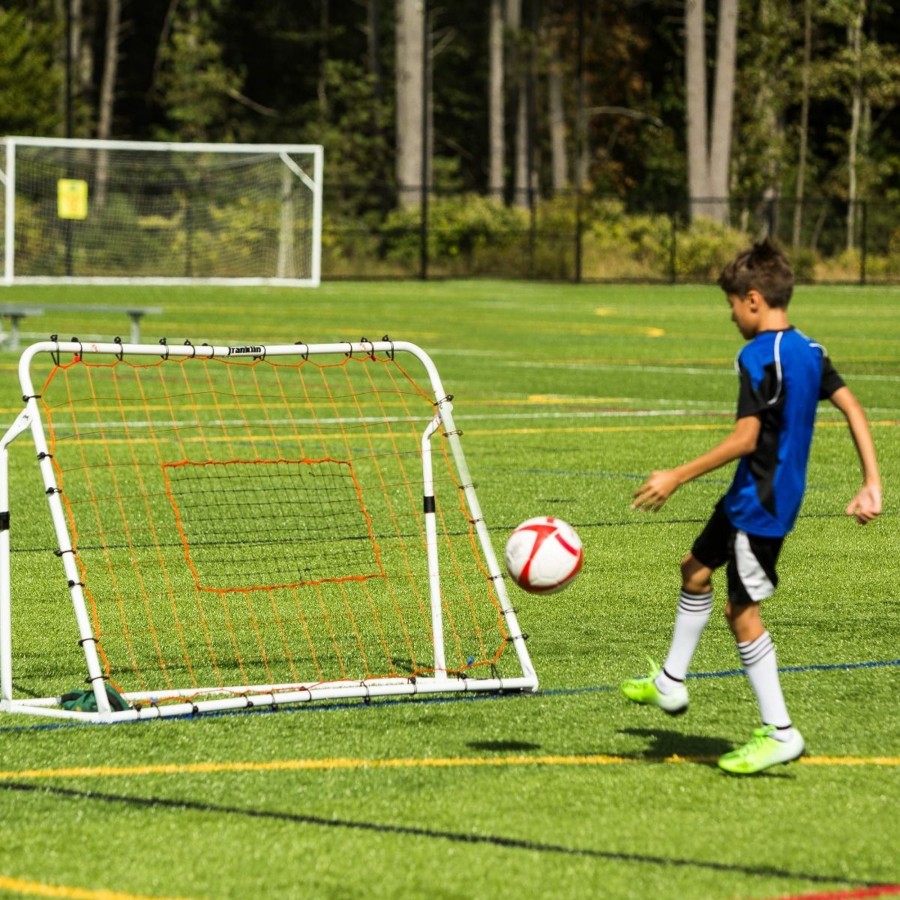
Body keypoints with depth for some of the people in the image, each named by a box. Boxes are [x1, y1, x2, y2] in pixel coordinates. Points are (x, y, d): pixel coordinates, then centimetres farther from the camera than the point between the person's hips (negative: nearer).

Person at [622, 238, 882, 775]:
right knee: (696, 569, 24)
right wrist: (872, 484, 4)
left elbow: (745, 439, -25)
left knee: (742, 609, -4)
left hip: (760, 503, -10)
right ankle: (670, 683, 37)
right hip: (748, 500, 10)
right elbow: (854, 408, 4)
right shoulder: (810, 351, 6)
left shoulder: (758, 357, -20)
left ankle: (779, 733, -2)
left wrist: (678, 477, -20)